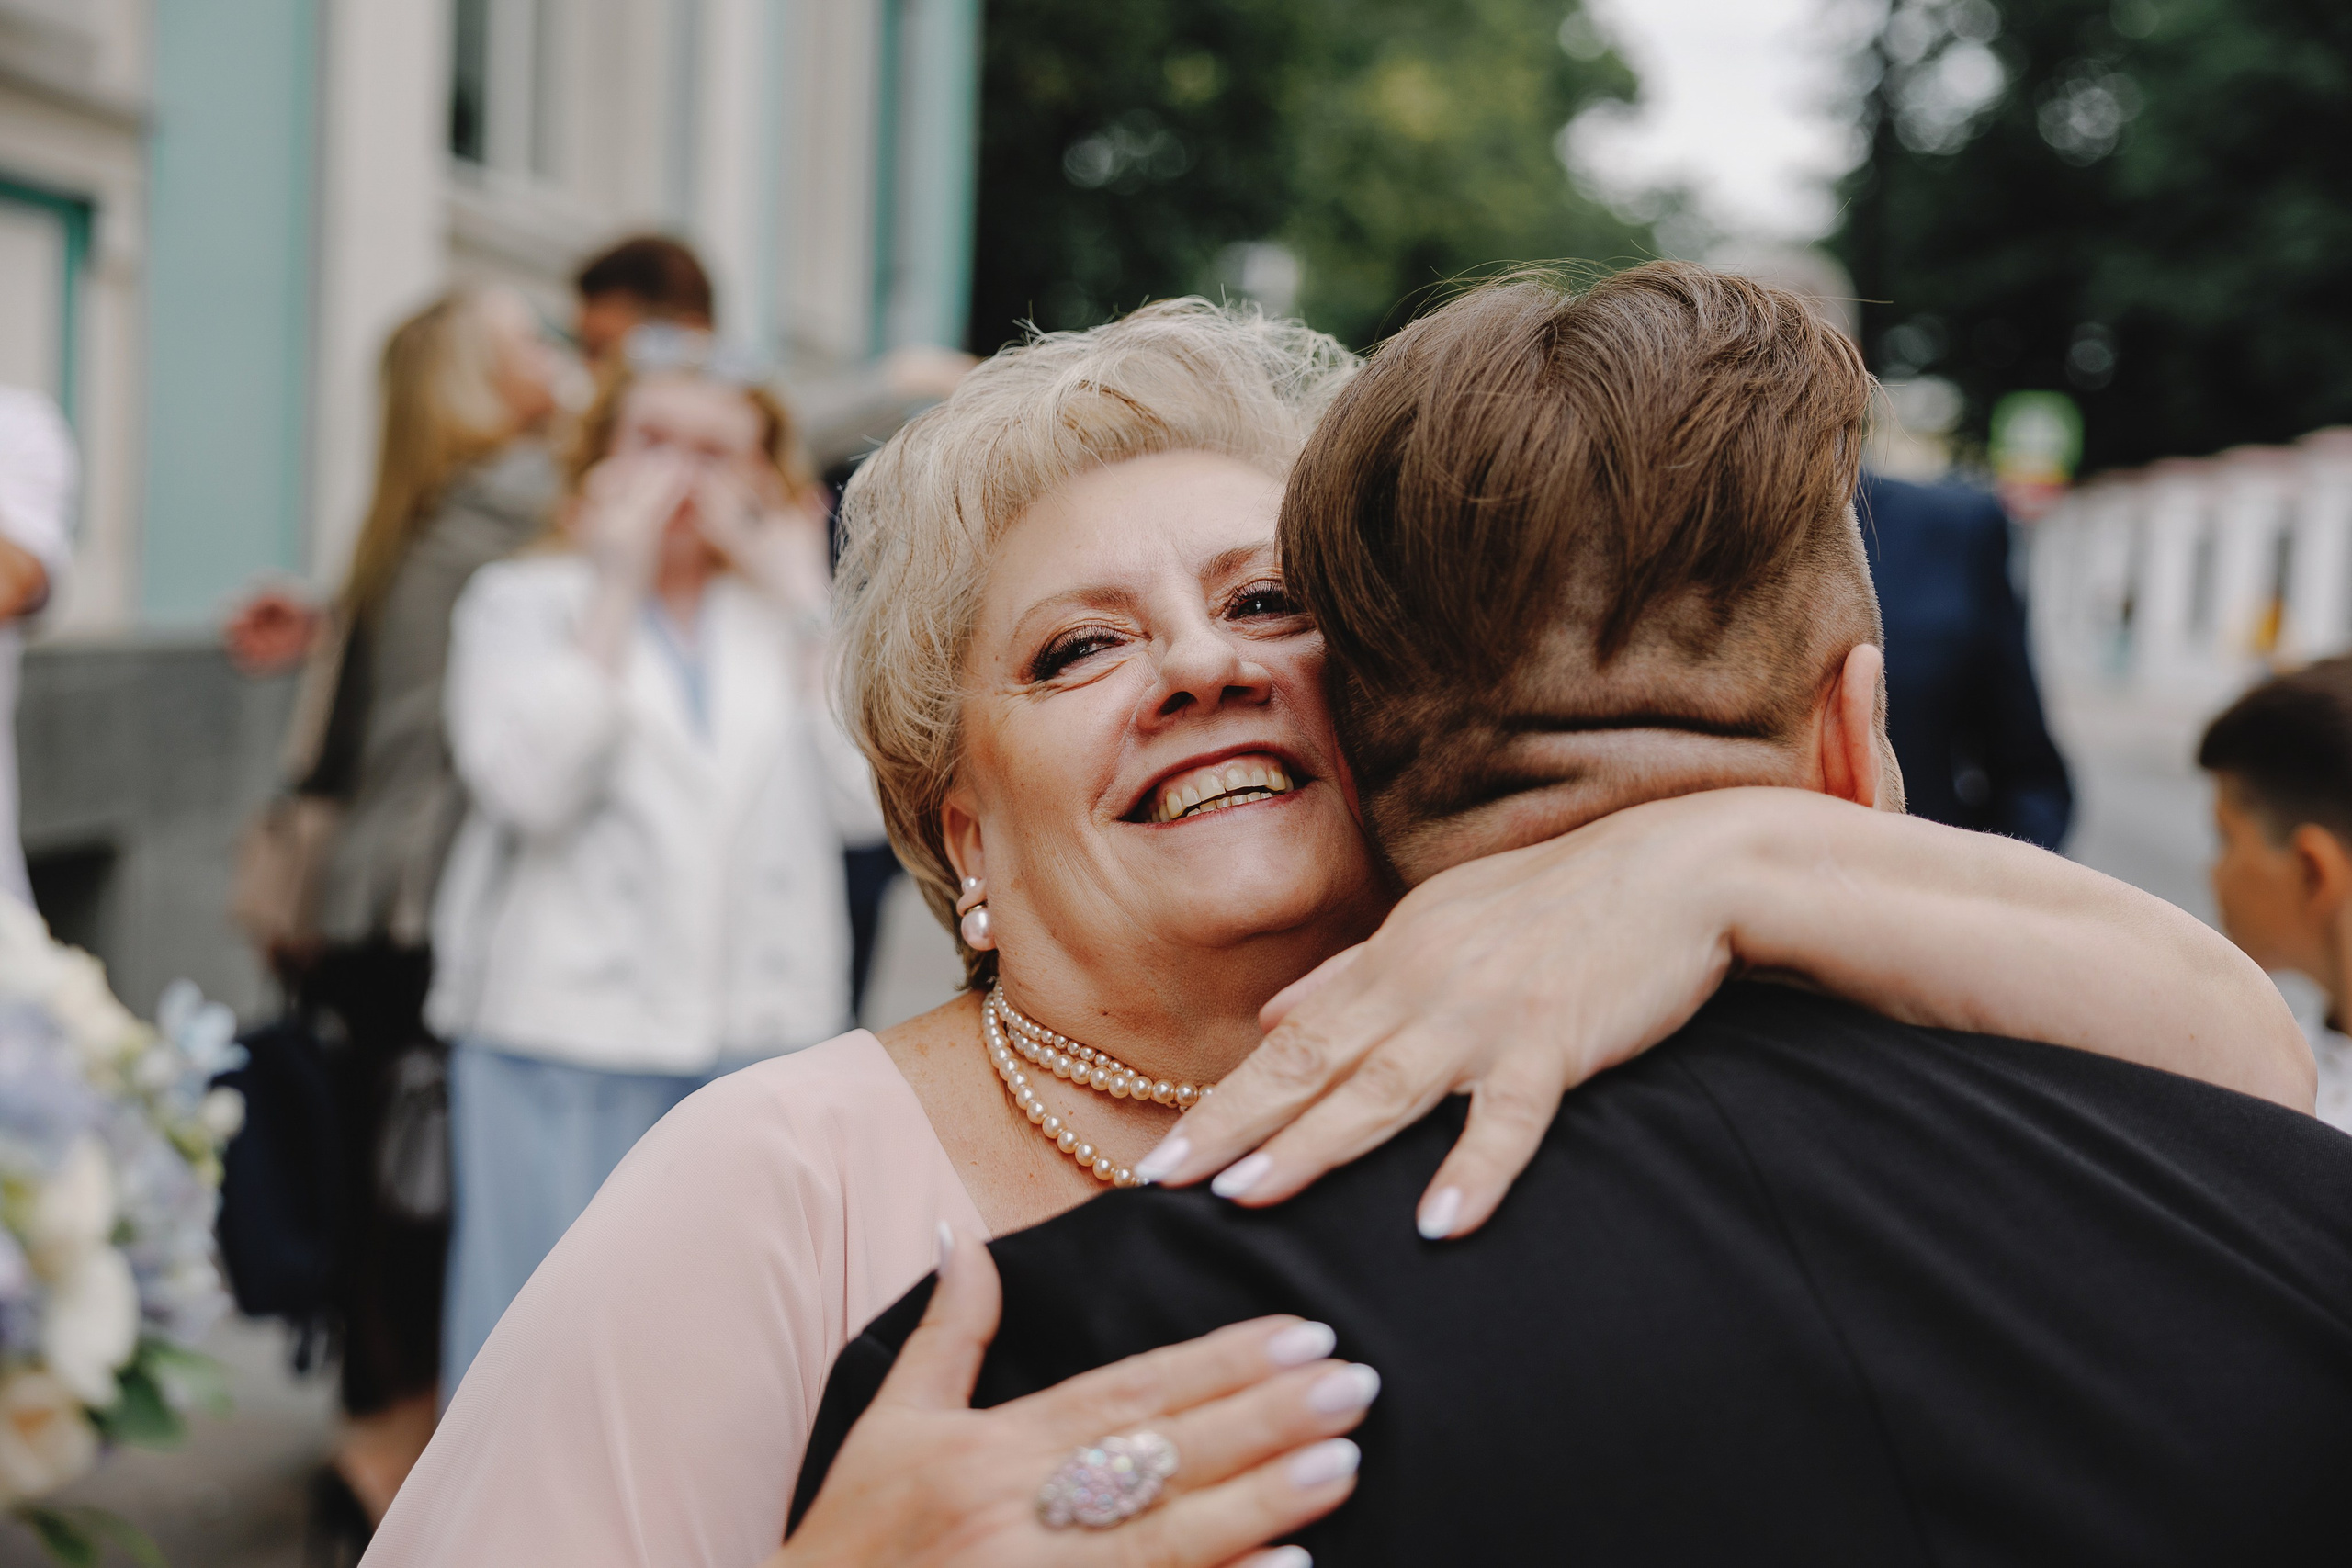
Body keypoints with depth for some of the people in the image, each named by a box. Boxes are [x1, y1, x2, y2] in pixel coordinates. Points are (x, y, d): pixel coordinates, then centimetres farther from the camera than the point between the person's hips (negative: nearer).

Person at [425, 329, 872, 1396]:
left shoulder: (787, 614, 16)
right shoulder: (524, 599, 8)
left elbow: (866, 799, 0)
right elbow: (530, 784, -12)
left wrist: (805, 605, -1)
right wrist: (615, 587, -8)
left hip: (759, 1036, 3)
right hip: (565, 1038, -3)